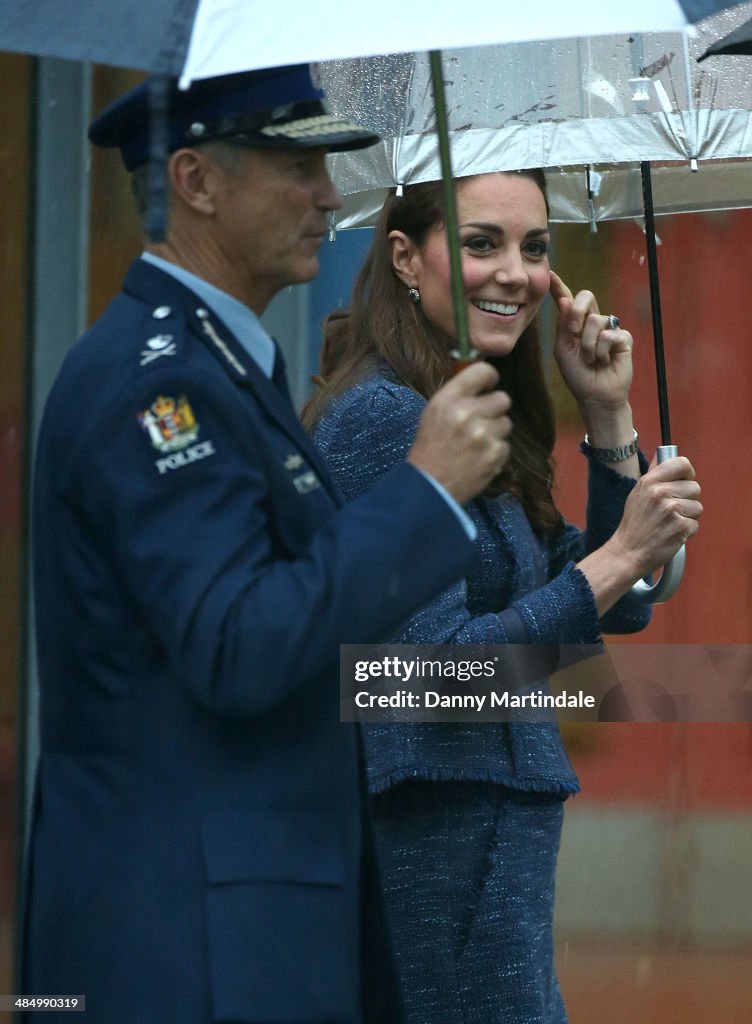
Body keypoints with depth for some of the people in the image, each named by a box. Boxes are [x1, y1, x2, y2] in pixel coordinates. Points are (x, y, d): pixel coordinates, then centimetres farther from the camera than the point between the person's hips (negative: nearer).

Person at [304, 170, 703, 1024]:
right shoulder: (382, 415, -14)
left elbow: (618, 614, 16)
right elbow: (441, 667, -21)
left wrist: (607, 414, 8)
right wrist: (622, 555, -21)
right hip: (443, 838, -10)